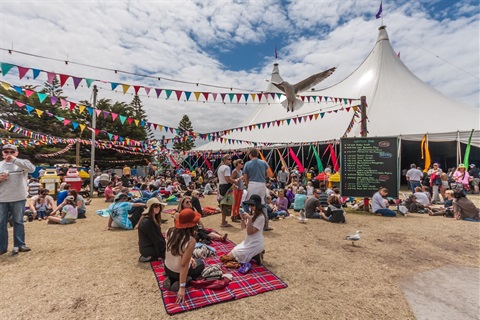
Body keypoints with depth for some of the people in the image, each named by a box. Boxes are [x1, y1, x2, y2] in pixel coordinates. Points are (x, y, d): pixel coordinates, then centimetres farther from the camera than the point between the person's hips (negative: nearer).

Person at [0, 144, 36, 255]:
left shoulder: (21, 163, -1)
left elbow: (32, 168, -22)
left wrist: (14, 160, -22)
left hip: (18, 198, -3)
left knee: (18, 222, 8)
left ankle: (19, 245, 17)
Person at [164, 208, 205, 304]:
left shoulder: (170, 231, -13)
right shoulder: (190, 241, -31)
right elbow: (184, 265, -28)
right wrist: (182, 288, -22)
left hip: (167, 269, 5)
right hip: (179, 272, -5)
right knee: (200, 263, 25)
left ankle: (170, 279, 12)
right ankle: (182, 282, 3)